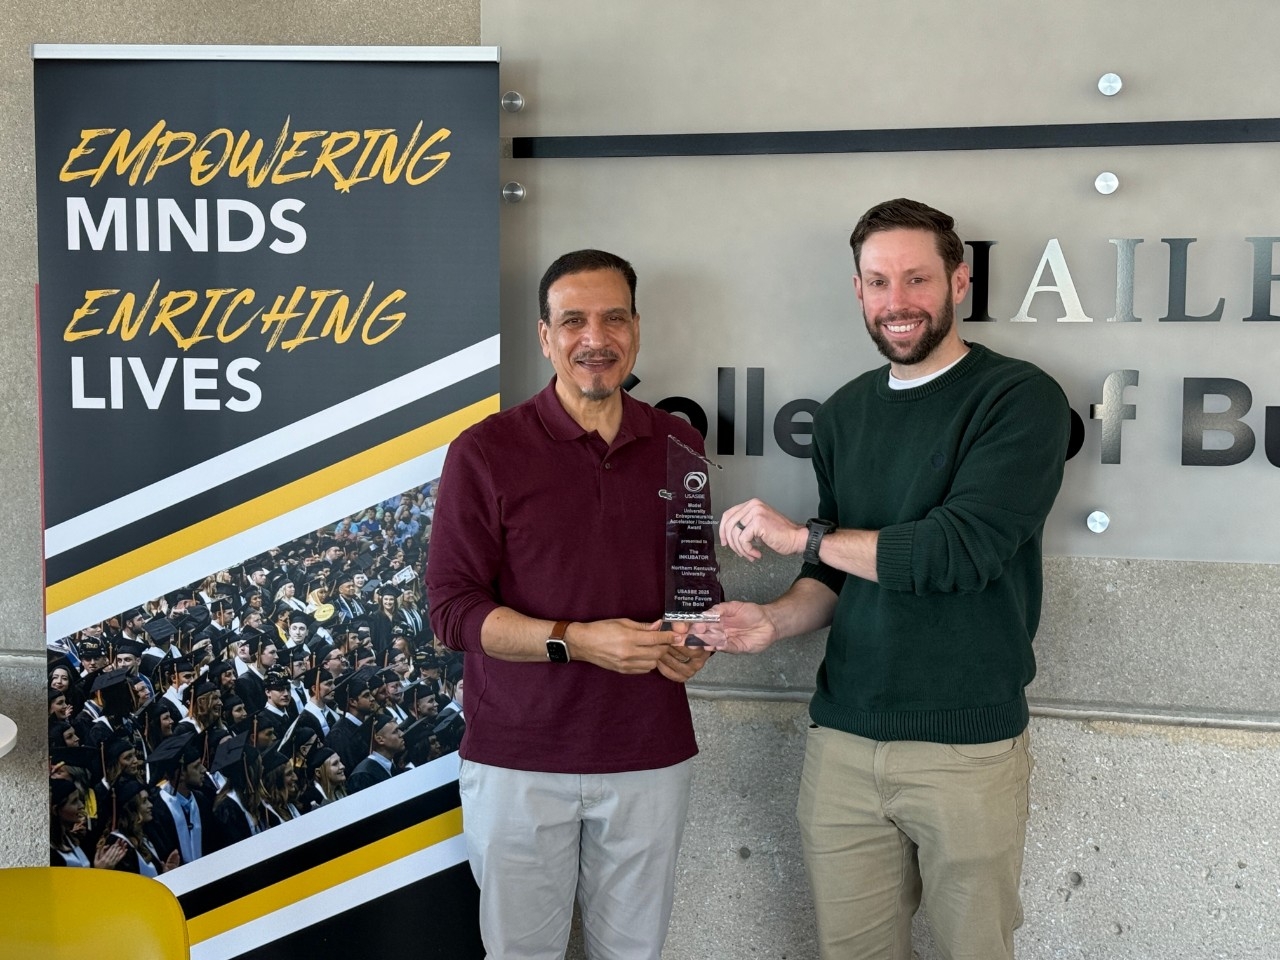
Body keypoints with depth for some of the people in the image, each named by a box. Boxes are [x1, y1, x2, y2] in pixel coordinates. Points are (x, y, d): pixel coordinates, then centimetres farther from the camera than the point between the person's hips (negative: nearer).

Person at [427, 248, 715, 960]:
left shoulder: (679, 445, 6)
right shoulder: (486, 452, -5)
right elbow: (453, 607, -9)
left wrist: (695, 639, -5)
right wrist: (575, 640, -21)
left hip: (651, 755, 3)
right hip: (519, 760, -2)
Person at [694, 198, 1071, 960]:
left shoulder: (1022, 398, -8)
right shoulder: (845, 413, 10)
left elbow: (962, 549, -20)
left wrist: (800, 535, -11)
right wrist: (778, 620, -4)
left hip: (968, 746, -4)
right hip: (843, 740, 5)